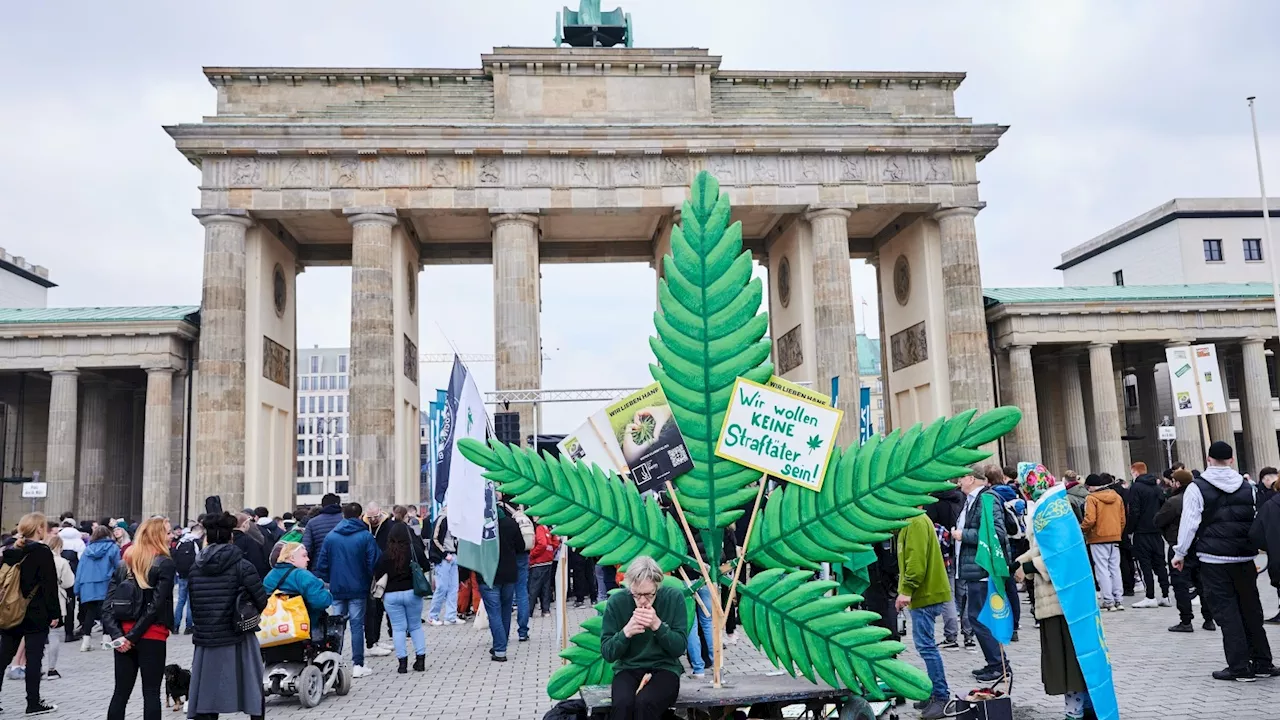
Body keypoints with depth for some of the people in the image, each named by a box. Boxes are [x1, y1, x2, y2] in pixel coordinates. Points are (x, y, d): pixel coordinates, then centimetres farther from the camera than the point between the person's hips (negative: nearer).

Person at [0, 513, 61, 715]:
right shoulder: (42, 552, -11)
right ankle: (34, 703, 5)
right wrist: (55, 613, -9)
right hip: (36, 615, -6)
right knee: (34, 658, 0)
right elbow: (49, 586, -13)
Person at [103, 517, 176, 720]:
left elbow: (109, 602, 1)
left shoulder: (125, 562, 9)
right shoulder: (165, 564, -7)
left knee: (121, 693, 11)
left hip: (124, 636, 5)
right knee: (151, 693, 3)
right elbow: (156, 605, -15)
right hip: (151, 636, -5)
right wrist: (133, 635, -11)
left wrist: (116, 633, -7)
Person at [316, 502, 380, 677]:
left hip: (337, 589, 3)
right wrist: (371, 582, 8)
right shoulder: (366, 536, -6)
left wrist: (328, 581, 16)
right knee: (357, 625, 2)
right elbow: (373, 564, -8)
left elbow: (322, 564, 4)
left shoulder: (330, 536, 3)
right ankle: (358, 665, 2)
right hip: (358, 589, -3)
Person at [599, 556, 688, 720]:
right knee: (623, 703, -32)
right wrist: (626, 632, -24)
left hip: (664, 668, -1)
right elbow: (607, 653, -5)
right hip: (628, 669, 1)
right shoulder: (617, 602, -8)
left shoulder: (674, 597, -8)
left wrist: (658, 625, -24)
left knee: (645, 702, -32)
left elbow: (679, 648, -8)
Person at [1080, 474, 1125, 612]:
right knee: (1115, 568, 12)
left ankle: (1108, 601, -2)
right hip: (1115, 538, 6)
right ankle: (1118, 600, 14)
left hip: (1098, 538, -6)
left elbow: (1090, 520, -19)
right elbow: (1123, 519, 12)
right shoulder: (1117, 497, 9)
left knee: (1102, 569, -1)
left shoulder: (1091, 498, -11)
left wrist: (1082, 529, -1)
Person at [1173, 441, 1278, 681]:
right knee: (1251, 609, 14)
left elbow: (1189, 523, -8)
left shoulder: (1197, 488, -7)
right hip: (1244, 558, 5)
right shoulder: (1247, 487, 8)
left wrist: (1180, 553, 1)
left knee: (1226, 612, -1)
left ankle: (1240, 667, -1)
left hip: (1213, 558, -4)